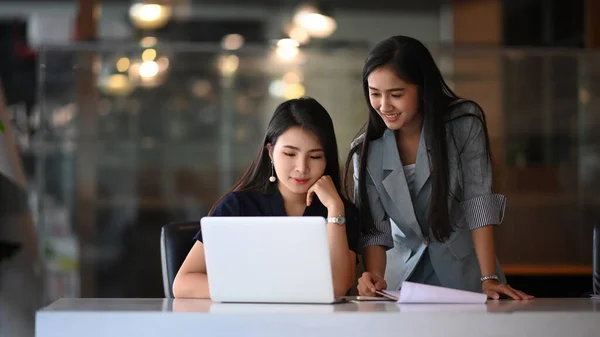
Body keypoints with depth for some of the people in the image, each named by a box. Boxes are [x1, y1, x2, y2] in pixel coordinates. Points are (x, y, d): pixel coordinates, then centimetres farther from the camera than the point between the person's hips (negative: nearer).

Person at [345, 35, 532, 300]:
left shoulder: (464, 125, -8)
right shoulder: (366, 150, -2)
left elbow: (478, 202, -13)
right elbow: (373, 229, -5)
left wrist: (489, 278, -21)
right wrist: (374, 277, -24)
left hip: (465, 276, -3)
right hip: (404, 275, 3)